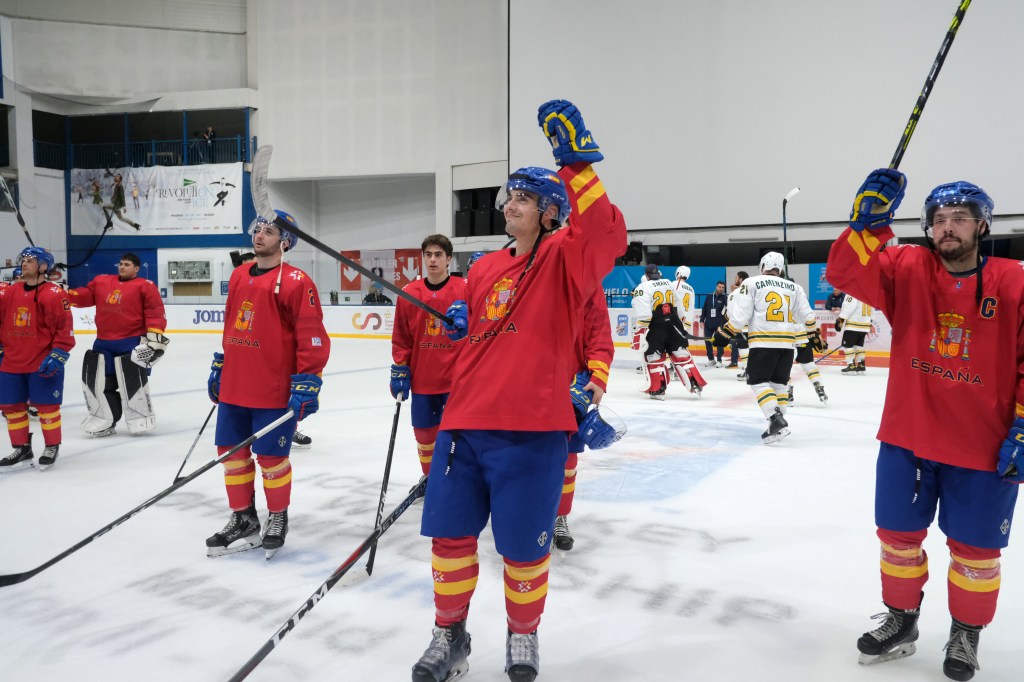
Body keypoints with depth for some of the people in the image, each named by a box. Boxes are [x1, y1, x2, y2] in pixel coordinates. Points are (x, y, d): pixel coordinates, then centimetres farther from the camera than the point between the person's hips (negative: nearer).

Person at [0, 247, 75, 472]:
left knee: (46, 405, 3)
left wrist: (58, 355, -17)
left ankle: (52, 447, 20)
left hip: (44, 363, -6)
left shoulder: (54, 294, -12)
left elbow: (65, 328, -14)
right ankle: (22, 449, 24)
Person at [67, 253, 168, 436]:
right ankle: (105, 421, 22)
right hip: (103, 343, 6)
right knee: (98, 380, 9)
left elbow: (155, 311, -8)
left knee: (132, 380, -8)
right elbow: (85, 296, 11)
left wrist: (154, 336, -15)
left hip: (132, 343, -6)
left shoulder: (145, 286, -2)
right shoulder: (101, 282, 15)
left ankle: (140, 419, 9)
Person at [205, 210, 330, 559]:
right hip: (234, 387, 7)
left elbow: (313, 337, -14)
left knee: (271, 456, 3)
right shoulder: (238, 276, 12)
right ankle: (243, 519, 29)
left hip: (274, 391, -7)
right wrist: (219, 367, 22)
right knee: (232, 451, 13)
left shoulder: (296, 282, -11)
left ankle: (277, 519, 25)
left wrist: (307, 383, -18)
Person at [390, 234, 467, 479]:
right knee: (424, 432, 14)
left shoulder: (466, 290, -6)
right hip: (421, 380, 3)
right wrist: (399, 370, 4)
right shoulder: (409, 293, 2)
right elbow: (401, 339, 8)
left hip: (456, 378, -3)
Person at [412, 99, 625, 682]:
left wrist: (577, 162, -28)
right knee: (451, 533, 10)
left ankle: (523, 635, 34)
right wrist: (462, 323, 7)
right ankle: (451, 635, 32)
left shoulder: (565, 260, -3)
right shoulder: (485, 269, 15)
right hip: (466, 421, 6)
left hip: (532, 427, -5)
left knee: (524, 547, 6)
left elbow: (607, 236, -25)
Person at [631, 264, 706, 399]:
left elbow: (643, 315, -17)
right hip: (673, 325, 5)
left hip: (655, 328, -5)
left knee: (652, 356, 5)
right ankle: (695, 384, 11)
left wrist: (639, 333, -17)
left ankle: (658, 389, 3)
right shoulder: (669, 284, 13)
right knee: (681, 354, 12)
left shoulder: (642, 288, -7)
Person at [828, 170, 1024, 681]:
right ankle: (901, 621, 37)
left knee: (975, 549, 12)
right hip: (907, 437, 2)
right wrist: (869, 221, -29)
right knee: (899, 535, 14)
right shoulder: (906, 269, -3)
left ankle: (966, 634, 36)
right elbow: (846, 273, -16)